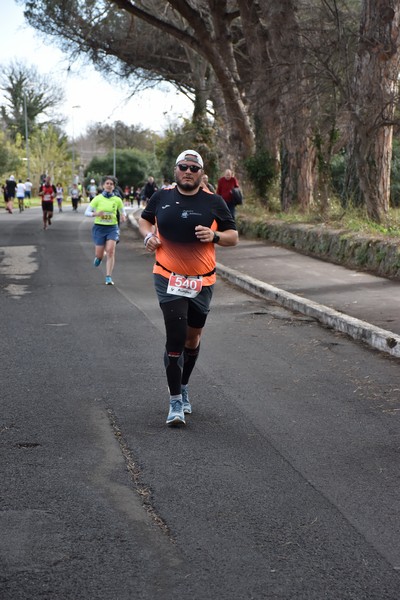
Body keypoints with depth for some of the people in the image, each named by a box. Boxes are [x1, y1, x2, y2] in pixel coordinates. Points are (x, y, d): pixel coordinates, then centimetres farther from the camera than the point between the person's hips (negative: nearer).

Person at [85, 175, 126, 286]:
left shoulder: (117, 200, 1)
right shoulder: (98, 199, -3)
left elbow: (122, 211, 13)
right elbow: (87, 212, -4)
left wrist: (123, 216, -11)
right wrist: (95, 214, -24)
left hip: (112, 228, 0)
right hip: (99, 227, 0)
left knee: (110, 251, -16)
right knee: (100, 254, 3)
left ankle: (108, 277, -10)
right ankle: (98, 256, 43)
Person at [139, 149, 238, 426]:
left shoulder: (214, 202, -2)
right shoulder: (162, 197, 1)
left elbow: (234, 236, 2)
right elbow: (144, 220, 18)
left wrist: (214, 236, -18)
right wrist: (148, 235, -3)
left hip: (202, 282, 2)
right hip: (169, 279, -2)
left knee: (193, 337, 15)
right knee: (175, 339, -10)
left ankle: (183, 387, 39)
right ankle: (176, 402, -1)